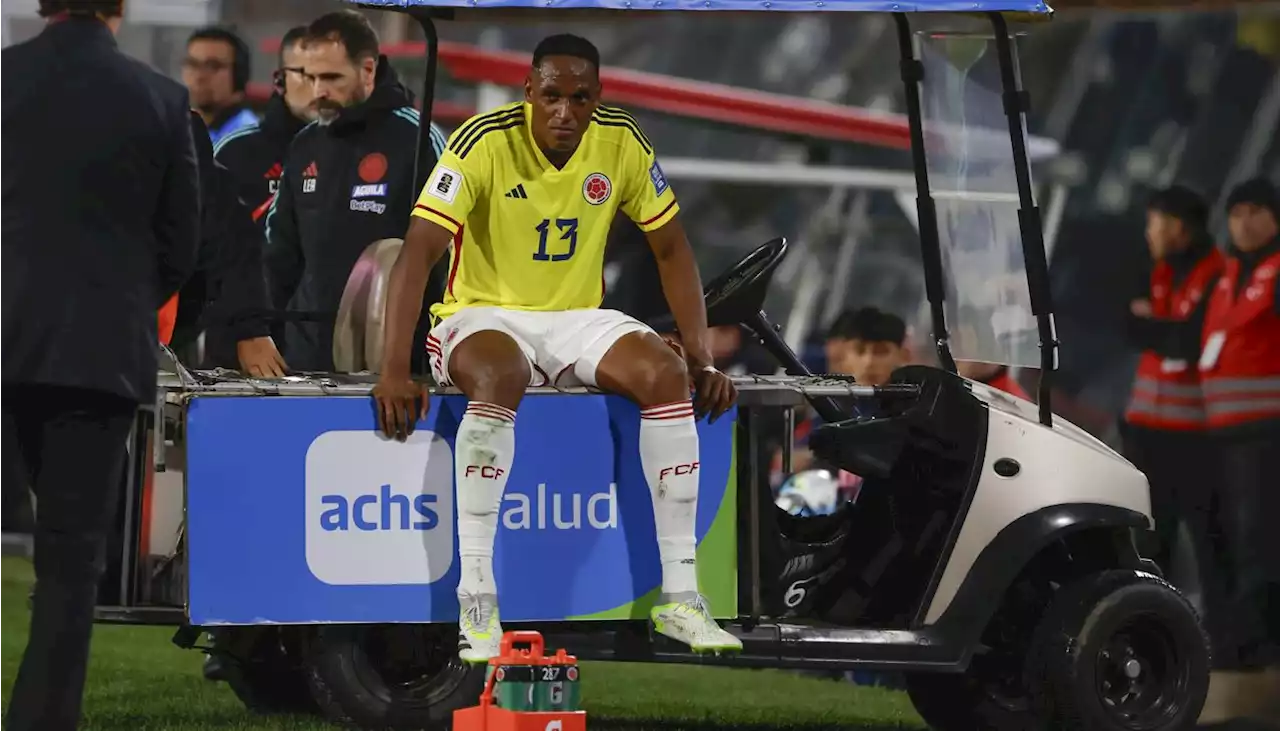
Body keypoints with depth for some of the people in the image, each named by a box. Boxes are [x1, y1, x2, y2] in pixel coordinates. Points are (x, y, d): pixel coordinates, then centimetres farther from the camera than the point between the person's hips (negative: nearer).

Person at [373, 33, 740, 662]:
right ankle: (476, 604, -36)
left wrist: (702, 359, -4)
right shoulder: (484, 142, -19)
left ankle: (678, 596, -17)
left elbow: (672, 251, 5)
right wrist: (393, 372, -33)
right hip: (483, 316, -4)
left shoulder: (622, 143, -6)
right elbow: (417, 254, -23)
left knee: (666, 374, -24)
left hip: (576, 318, 4)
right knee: (500, 379, -39)